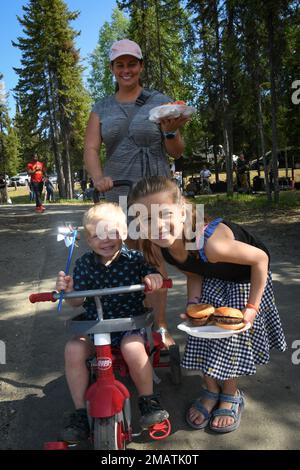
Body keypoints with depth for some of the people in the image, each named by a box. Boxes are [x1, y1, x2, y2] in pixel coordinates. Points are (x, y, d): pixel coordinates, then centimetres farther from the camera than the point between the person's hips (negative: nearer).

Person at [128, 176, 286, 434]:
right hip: (213, 279, 5)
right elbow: (194, 274, -4)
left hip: (245, 278, -5)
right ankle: (211, 390, 22)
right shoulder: (159, 247, -23)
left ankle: (231, 395, 20)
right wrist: (193, 304, -21)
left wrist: (252, 308, -24)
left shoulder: (209, 243, -44)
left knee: (230, 332, -6)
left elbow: (261, 258, -29)